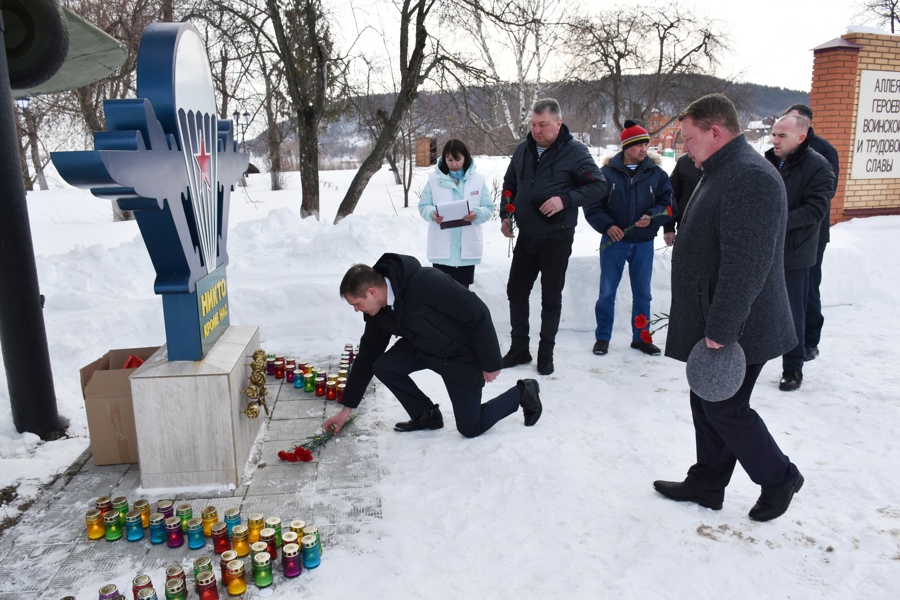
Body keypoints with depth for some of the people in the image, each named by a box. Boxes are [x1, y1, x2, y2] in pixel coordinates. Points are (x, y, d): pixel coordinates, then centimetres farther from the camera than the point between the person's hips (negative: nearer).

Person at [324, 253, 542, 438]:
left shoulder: (424, 283, -36)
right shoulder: (378, 312, -10)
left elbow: (478, 314, -31)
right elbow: (367, 356, 2)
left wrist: (491, 364, -22)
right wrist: (347, 408, 5)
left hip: (463, 354, -7)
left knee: (470, 427, -2)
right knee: (382, 366, -10)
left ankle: (523, 392, 21)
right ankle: (426, 415, 10)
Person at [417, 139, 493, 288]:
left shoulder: (478, 179, 3)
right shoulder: (434, 178, 1)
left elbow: (489, 208, 2)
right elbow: (423, 206, 3)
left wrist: (477, 214, -20)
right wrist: (432, 214, -20)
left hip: (467, 247, 1)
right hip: (441, 248, -1)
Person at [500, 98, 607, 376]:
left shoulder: (574, 151, -10)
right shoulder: (523, 149, 6)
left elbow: (599, 186, -12)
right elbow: (509, 185, 18)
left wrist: (565, 200, -24)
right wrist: (505, 215, 6)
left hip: (556, 238, -5)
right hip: (526, 236, 5)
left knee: (551, 298, 6)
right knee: (516, 292, 9)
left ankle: (546, 353, 20)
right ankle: (519, 349, 23)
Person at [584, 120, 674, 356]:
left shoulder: (656, 173, 0)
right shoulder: (607, 172, -6)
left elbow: (667, 202, 2)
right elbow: (592, 205, -4)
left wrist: (652, 217, -17)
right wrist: (607, 225, -17)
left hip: (644, 244, 2)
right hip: (613, 242, -2)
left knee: (642, 293, 12)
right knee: (607, 292, 5)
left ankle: (641, 337, 26)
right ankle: (602, 337, 19)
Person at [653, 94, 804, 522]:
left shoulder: (751, 177, -21)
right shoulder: (721, 172, 14)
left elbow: (746, 266, -28)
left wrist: (720, 330, -26)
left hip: (735, 329, -10)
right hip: (712, 324, 10)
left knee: (724, 409, 2)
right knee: (706, 404, 16)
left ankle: (779, 478, 24)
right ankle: (706, 485, 30)